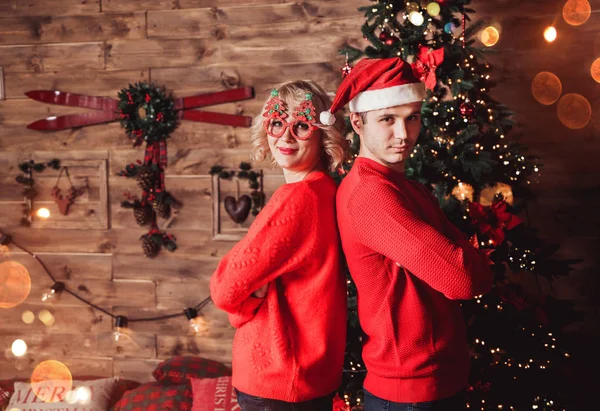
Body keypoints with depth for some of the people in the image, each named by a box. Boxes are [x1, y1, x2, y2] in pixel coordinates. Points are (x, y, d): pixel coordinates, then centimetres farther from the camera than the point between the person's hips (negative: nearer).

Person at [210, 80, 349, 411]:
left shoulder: (296, 198, -24)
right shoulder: (327, 191, 4)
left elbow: (225, 288, -19)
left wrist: (250, 293, -1)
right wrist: (254, 289, -7)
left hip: (277, 380, -9)